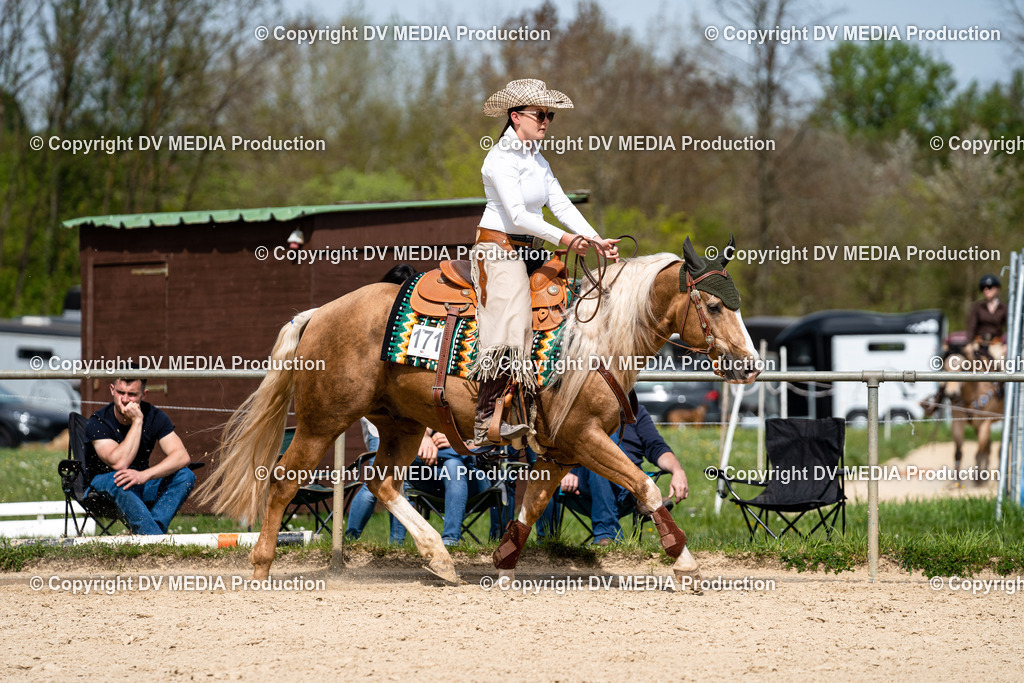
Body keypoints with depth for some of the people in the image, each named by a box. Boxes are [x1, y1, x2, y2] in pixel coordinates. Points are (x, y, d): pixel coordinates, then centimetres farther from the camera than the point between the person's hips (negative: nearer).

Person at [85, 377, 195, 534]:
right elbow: (119, 463, -31)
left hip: (141, 482, 4)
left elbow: (182, 456, -20)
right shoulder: (98, 423, -17)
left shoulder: (154, 416, -7)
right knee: (119, 483, -40)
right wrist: (137, 421, -29)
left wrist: (144, 475, -37)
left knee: (185, 476, -22)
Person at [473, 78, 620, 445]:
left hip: (528, 251, 9)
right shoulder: (501, 158, -12)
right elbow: (517, 214, -21)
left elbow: (561, 205, 10)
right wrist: (564, 239, -28)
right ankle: (483, 423, -23)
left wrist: (596, 240, -3)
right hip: (498, 248, -9)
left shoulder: (537, 159, 15)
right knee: (510, 329, -21)